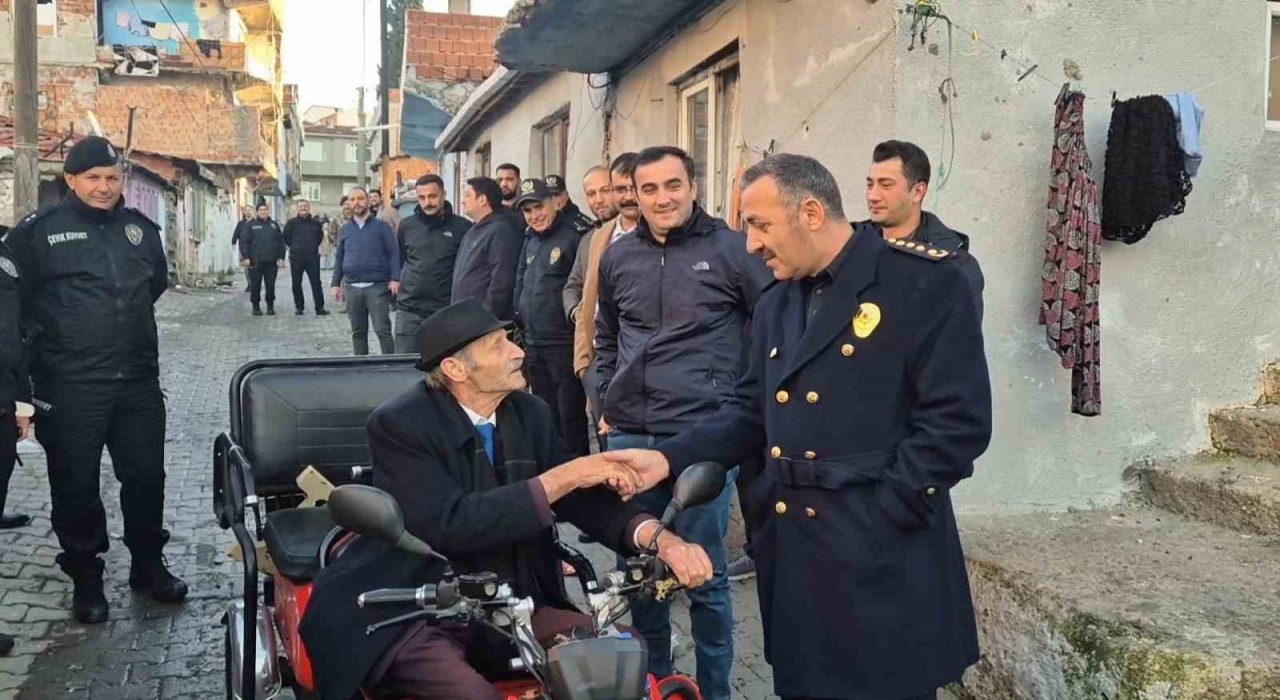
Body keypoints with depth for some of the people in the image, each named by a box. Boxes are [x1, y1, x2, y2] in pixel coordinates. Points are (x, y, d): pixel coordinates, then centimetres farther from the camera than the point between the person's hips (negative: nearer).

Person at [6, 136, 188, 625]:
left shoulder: (141, 228, 10)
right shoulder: (39, 231, -4)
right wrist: (42, 338, -1)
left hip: (138, 381, 4)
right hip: (70, 387, -4)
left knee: (146, 476, 11)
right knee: (76, 486, 6)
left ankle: (148, 566, 27)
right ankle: (86, 579, 21)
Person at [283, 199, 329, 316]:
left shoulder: (316, 222, 5)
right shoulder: (291, 223, 2)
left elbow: (320, 237, 18)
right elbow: (286, 238, 9)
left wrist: (314, 246, 10)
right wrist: (295, 247, 9)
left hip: (313, 257, 0)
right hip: (296, 258, 0)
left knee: (316, 283, -2)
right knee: (297, 284, 5)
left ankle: (320, 308, -1)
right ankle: (299, 307, 15)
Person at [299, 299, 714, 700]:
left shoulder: (530, 413, 3)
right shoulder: (398, 424, -14)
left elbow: (581, 499, -3)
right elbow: (450, 525, -25)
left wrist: (657, 536, -22)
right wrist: (560, 479, -25)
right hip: (410, 617, -5)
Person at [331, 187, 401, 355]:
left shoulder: (381, 226, 0)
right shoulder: (344, 230, 12)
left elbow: (394, 253, -4)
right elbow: (339, 258, 16)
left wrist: (395, 278, -13)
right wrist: (336, 284, 11)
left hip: (377, 286, -4)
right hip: (352, 287, 4)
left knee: (383, 330, -6)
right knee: (358, 331, 11)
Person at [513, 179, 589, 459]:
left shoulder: (572, 237, -12)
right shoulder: (530, 240, 13)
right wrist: (519, 320, 15)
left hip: (563, 343, -8)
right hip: (533, 343, 8)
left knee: (571, 416, -1)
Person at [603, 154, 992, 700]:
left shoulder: (928, 283, -11)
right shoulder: (775, 305, 12)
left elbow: (956, 422, -15)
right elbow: (751, 411, 14)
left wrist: (876, 518, -16)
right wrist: (669, 458, -1)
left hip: (880, 560, -6)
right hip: (791, 552, 7)